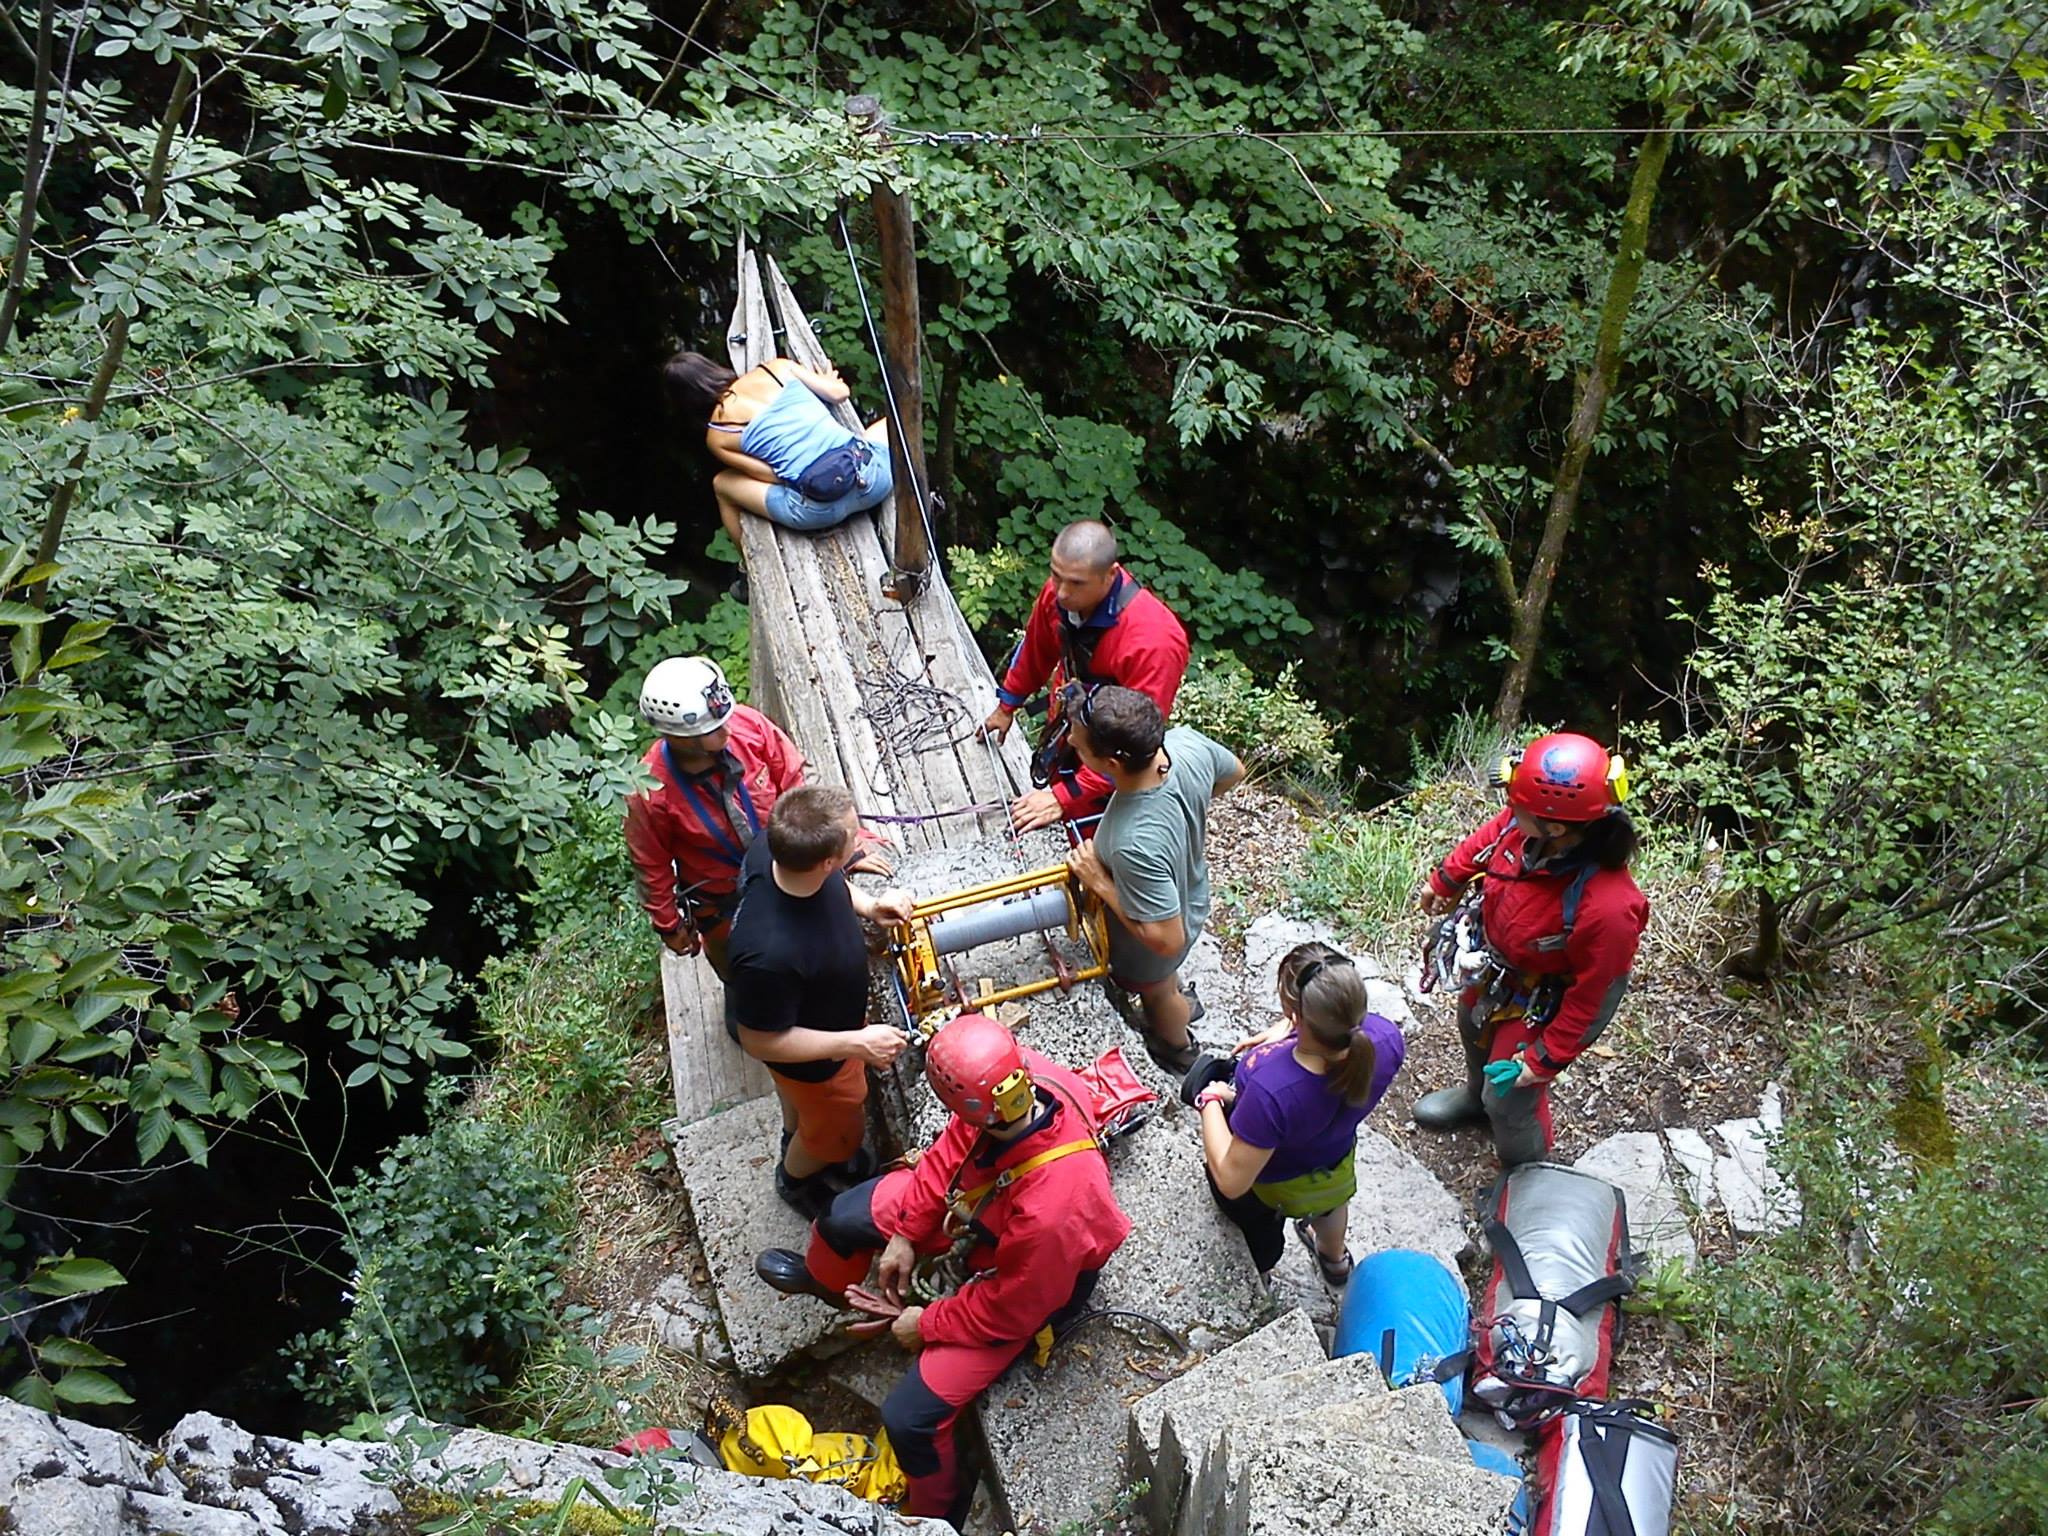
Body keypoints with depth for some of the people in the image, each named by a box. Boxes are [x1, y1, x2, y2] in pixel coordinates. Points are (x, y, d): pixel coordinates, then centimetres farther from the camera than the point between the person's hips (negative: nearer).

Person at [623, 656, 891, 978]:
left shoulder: (748, 724, -30)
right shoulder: (650, 793, -34)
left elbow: (796, 787, -15)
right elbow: (653, 867, -16)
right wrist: (669, 926, -2)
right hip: (721, 903, -2)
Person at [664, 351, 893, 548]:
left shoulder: (717, 435, 5)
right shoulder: (776, 368, 11)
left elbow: (771, 475, -1)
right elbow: (840, 392, 15)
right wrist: (824, 382, 37)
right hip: (871, 473, 2)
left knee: (722, 484, 23)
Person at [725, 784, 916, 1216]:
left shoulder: (771, 852, -29)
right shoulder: (770, 954, -49)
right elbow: (760, 1041, -31)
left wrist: (867, 905, -16)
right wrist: (856, 1043, -29)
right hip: (810, 1053, -6)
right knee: (838, 1129, 27)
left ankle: (799, 1145, 69)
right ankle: (795, 1179, 59)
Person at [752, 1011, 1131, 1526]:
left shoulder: (1048, 1209, -47)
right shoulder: (1019, 1077, -32)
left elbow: (1010, 1309, -27)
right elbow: (954, 1146, -9)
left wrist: (926, 1325, -11)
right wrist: (905, 1234, -2)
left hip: (1025, 1282, -6)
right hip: (976, 1198, 7)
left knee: (908, 1417, -9)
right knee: (844, 1217, 14)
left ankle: (937, 1508, 27)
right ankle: (823, 1277, 53)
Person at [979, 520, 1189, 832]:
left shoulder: (1154, 641, -37)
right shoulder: (1059, 593, -17)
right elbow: (1036, 651, 6)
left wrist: (1065, 796, -35)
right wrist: (1007, 706, 20)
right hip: (1062, 738, 6)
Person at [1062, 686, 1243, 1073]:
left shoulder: (1135, 845, -48)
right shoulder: (1186, 742, -30)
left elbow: (1165, 940, -36)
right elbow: (1234, 772, -6)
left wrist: (1100, 882, -27)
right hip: (1190, 893, 5)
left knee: (1155, 988, 30)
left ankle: (1177, 1048, 63)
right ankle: (1178, 1003, 69)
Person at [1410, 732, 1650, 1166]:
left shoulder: (1606, 908, -46)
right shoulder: (1529, 821, -31)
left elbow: (1588, 997, -28)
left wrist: (1545, 1059, -16)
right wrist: (1445, 880, 12)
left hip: (1544, 999, -6)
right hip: (1495, 961, 6)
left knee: (1509, 1100, 13)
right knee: (1474, 1027, 34)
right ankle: (1477, 1094, 69)